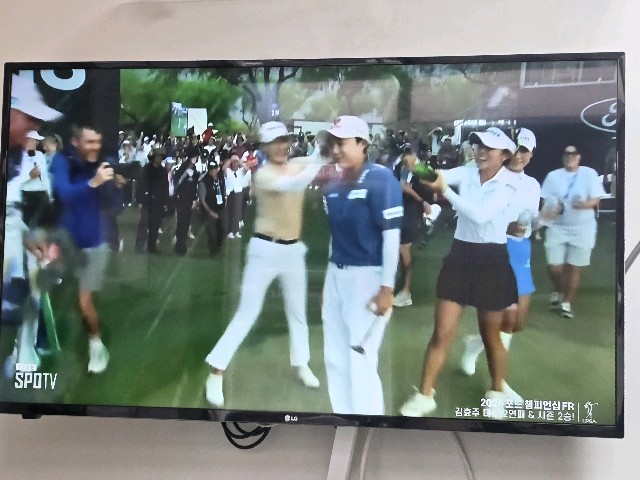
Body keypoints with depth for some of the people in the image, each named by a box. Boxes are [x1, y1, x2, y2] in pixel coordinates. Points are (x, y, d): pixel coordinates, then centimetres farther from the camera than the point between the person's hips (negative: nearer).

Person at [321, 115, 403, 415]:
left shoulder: (381, 179, -12)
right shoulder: (333, 187, 8)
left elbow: (391, 235, -15)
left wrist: (387, 287, -18)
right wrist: (329, 280, 17)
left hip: (367, 276, -8)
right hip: (336, 275, 8)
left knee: (360, 360, -6)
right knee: (335, 358, 13)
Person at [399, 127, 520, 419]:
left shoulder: (508, 185, -10)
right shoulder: (466, 174, 3)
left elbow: (480, 215, -25)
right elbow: (440, 176, -13)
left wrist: (445, 190, -29)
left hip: (491, 261, -3)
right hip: (459, 256, 3)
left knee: (491, 335, 12)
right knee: (442, 333, 1)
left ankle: (498, 392, 34)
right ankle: (424, 396, 12)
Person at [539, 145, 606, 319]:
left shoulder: (589, 173, -2)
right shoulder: (553, 175, 4)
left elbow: (596, 200, -5)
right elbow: (546, 200, 3)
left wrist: (586, 204, -27)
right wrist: (549, 212, -19)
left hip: (582, 228, -1)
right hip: (557, 227, 1)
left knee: (574, 268, 3)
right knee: (554, 267, -3)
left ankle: (567, 302, 19)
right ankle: (558, 292, 28)